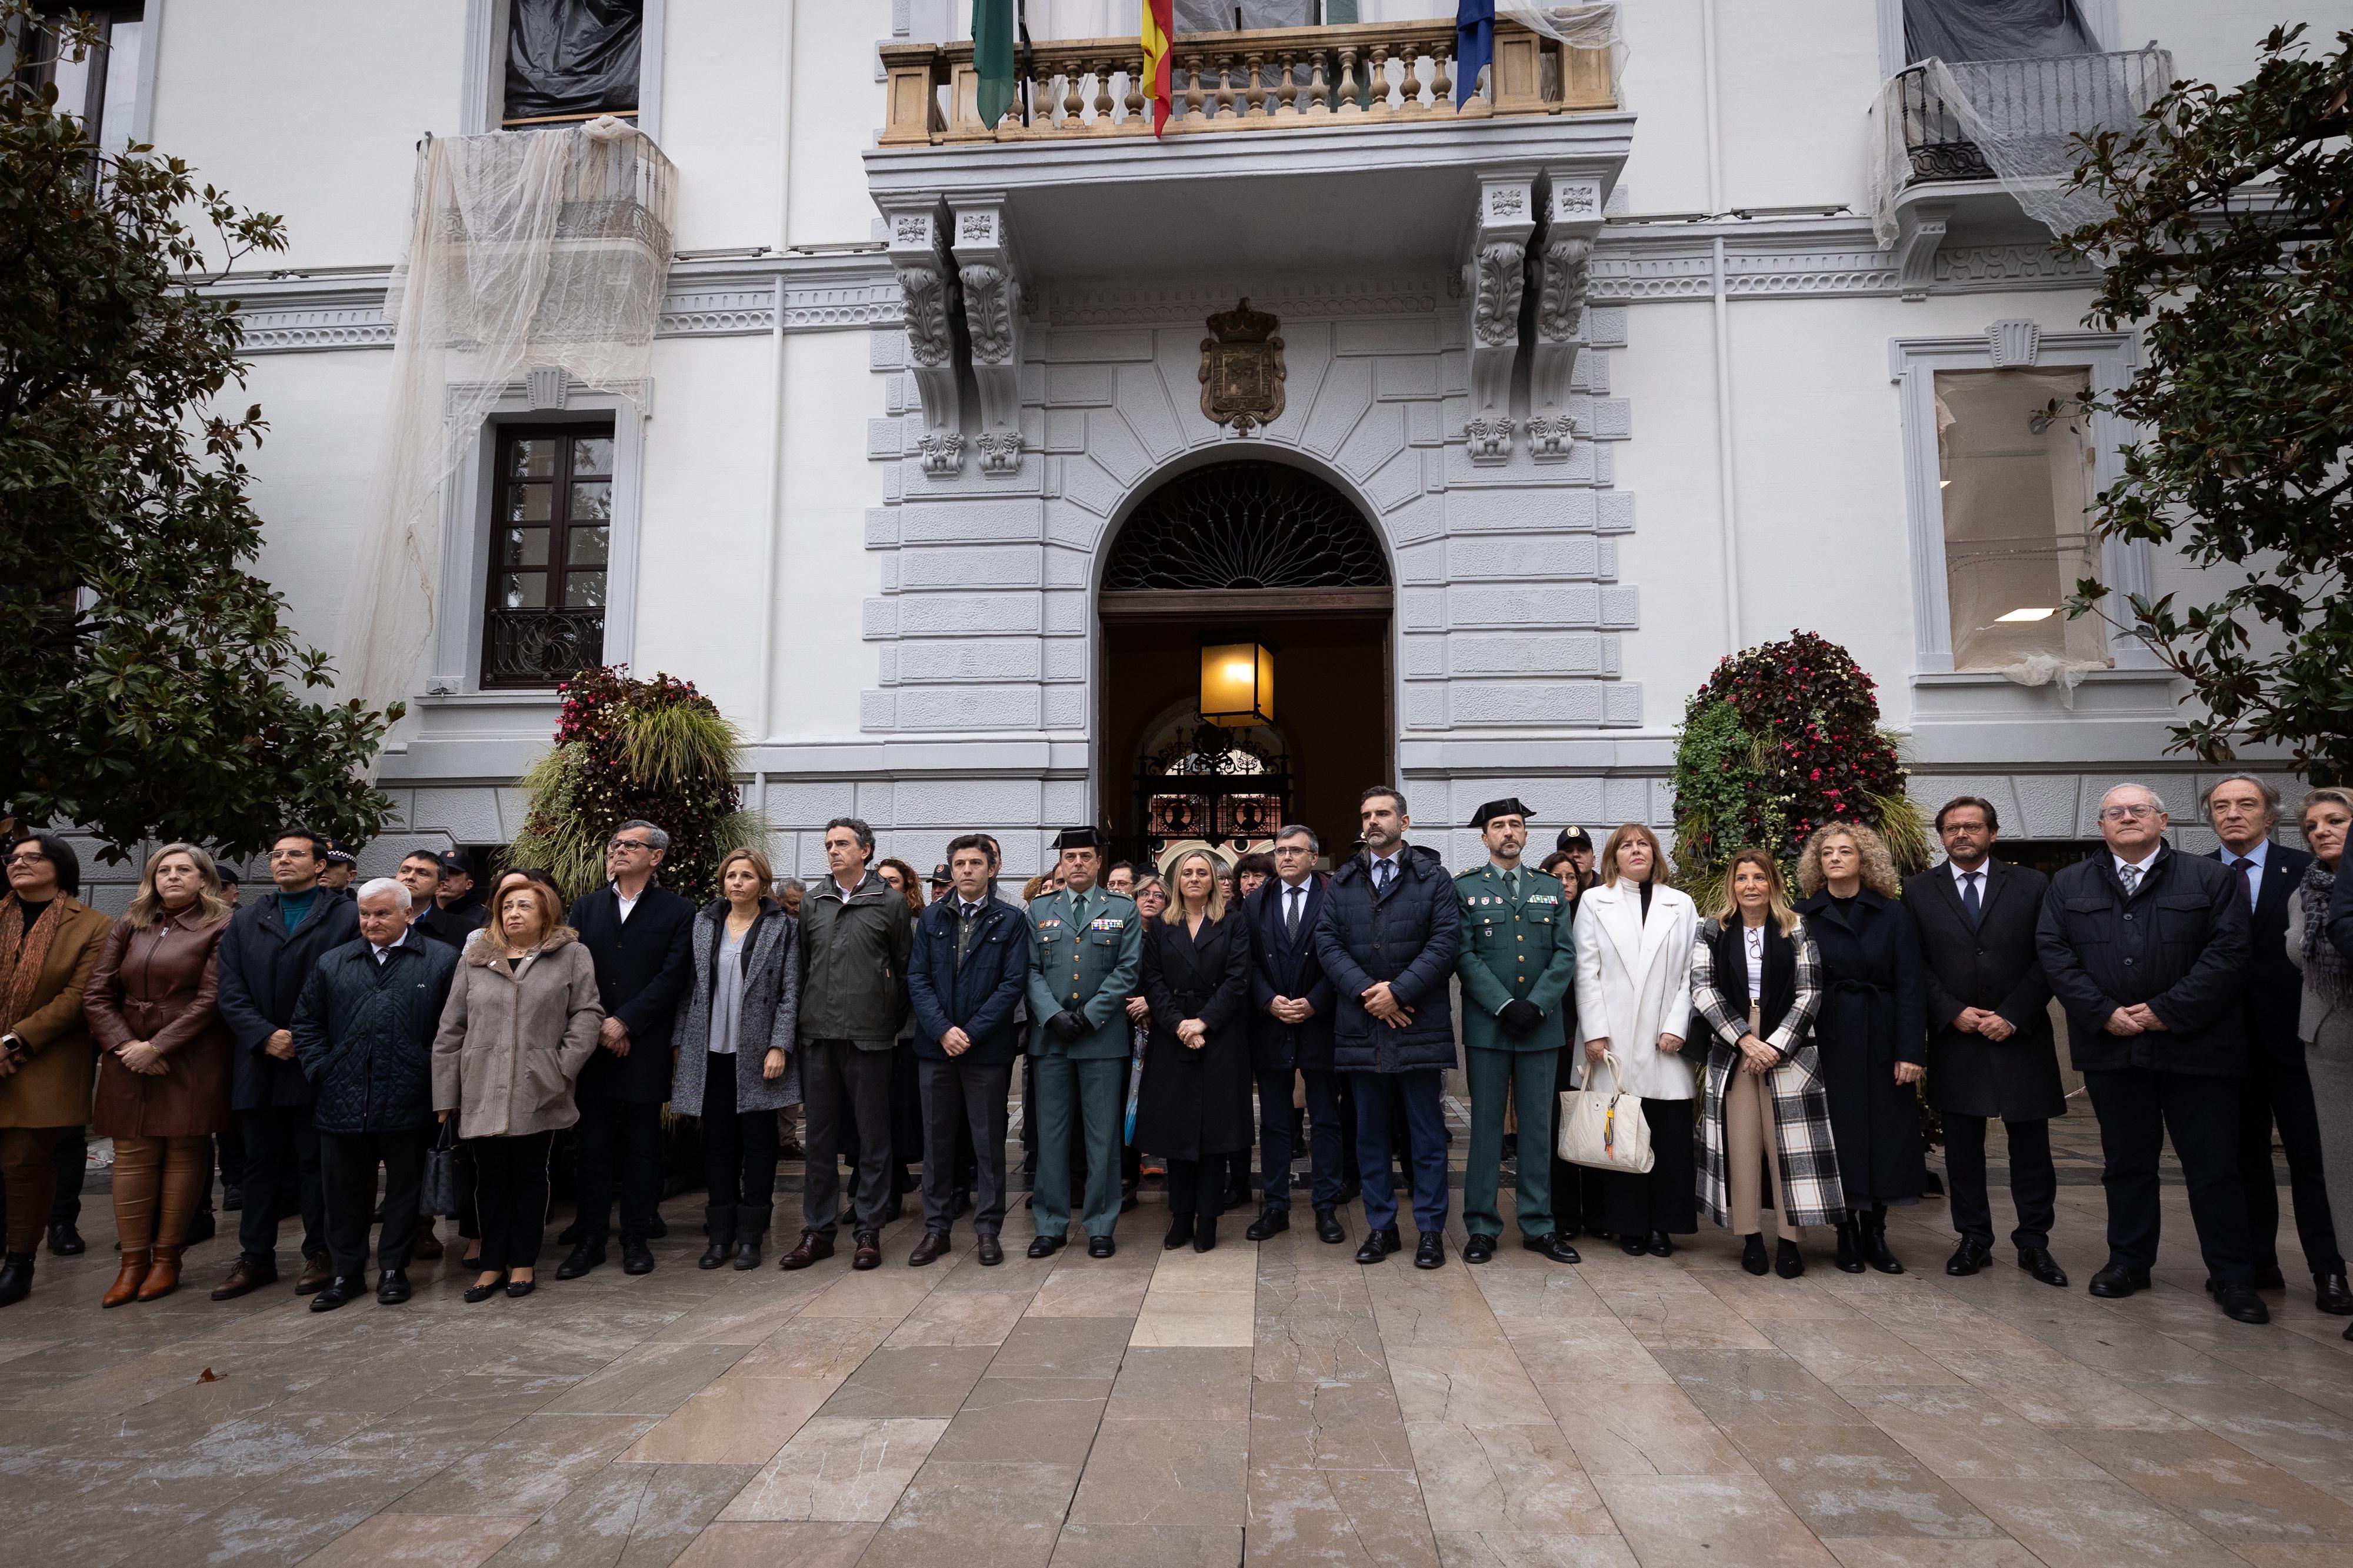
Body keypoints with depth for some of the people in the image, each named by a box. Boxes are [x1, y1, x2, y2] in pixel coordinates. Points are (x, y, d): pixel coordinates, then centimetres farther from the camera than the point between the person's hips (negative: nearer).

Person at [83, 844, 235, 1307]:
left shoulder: (220, 930, -1)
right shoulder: (128, 927, 12)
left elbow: (210, 999, -9)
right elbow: (96, 995, 8)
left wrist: (157, 1047, -13)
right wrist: (124, 1045, -6)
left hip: (191, 1058, -4)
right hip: (130, 1057, 4)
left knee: (184, 1152, 0)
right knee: (132, 1155, 3)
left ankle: (167, 1258, 9)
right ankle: (132, 1261, 10)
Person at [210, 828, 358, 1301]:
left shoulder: (347, 917, -1)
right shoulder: (245, 920, 14)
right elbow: (231, 993, 6)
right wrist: (265, 1036, -9)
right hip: (258, 1063, 4)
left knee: (316, 1163, 3)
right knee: (260, 1164, 13)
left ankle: (319, 1254, 14)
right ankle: (256, 1258, 23)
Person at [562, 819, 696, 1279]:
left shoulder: (678, 910, 0)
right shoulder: (585, 906, 11)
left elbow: (674, 976, -8)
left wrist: (625, 1022, -13)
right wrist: (597, 1027, -6)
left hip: (646, 1047, -3)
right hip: (594, 1046, 3)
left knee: (642, 1146, 5)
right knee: (594, 1145, 7)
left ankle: (636, 1237, 16)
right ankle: (591, 1238, 17)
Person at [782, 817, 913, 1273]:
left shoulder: (891, 902, 0)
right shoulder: (812, 904, 10)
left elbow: (906, 969, 3)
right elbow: (802, 967, 13)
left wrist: (893, 1022, 3)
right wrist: (805, 1021, 8)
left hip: (869, 1037, -3)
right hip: (818, 1035, 4)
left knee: (872, 1136, 4)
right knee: (820, 1138, 10)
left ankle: (868, 1231, 14)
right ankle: (818, 1231, 19)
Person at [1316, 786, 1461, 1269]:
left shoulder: (1433, 878, 2)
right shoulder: (1341, 882, 10)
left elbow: (1445, 941, -7)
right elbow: (1327, 942, 2)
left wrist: (1397, 991, -15)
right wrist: (1367, 992, -12)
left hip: (1418, 1025, -3)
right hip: (1361, 1026, 3)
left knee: (1427, 1132, 5)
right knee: (1370, 1132, 10)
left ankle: (1430, 1229, 15)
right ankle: (1381, 1227, 22)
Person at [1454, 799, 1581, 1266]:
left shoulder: (1552, 891, 11)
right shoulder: (1465, 889, 2)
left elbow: (1565, 954, 3)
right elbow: (1465, 956, -6)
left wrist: (1536, 1005, -11)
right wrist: (1504, 1006, -15)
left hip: (1541, 1026, 3)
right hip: (1487, 1026, -2)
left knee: (1538, 1127, 9)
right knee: (1486, 1126, 4)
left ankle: (1539, 1225, 19)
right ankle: (1481, 1227, 12)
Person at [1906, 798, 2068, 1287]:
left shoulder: (2032, 885, 3)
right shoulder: (1919, 891, 4)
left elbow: (2049, 959, -1)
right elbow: (1916, 964, 2)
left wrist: (2013, 1015, -10)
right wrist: (1953, 1012, -10)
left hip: (2020, 1036, 0)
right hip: (1954, 1037, 1)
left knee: (2031, 1146, 6)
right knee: (1962, 1147, 7)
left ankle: (2034, 1243, 19)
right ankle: (1974, 1240, 18)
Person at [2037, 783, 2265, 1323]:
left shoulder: (2214, 879, 2)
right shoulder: (2068, 885, 8)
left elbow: (2228, 953, -7)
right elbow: (2054, 954, 1)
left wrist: (2167, 1011, -15)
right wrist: (2104, 1013, -10)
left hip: (2195, 1047, -2)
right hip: (2111, 1047, 2)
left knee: (2214, 1165, 4)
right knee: (2126, 1161, 12)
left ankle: (2232, 1276, 17)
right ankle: (2129, 1260, 23)